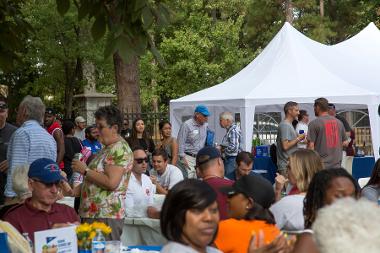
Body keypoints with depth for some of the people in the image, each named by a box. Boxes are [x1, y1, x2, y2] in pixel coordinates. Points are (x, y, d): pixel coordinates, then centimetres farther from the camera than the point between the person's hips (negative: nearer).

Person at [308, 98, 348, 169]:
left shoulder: (314, 123, -8)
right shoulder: (338, 122, 10)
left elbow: (311, 145, -11)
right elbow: (345, 143, 13)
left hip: (321, 165, -5)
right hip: (336, 164, 5)